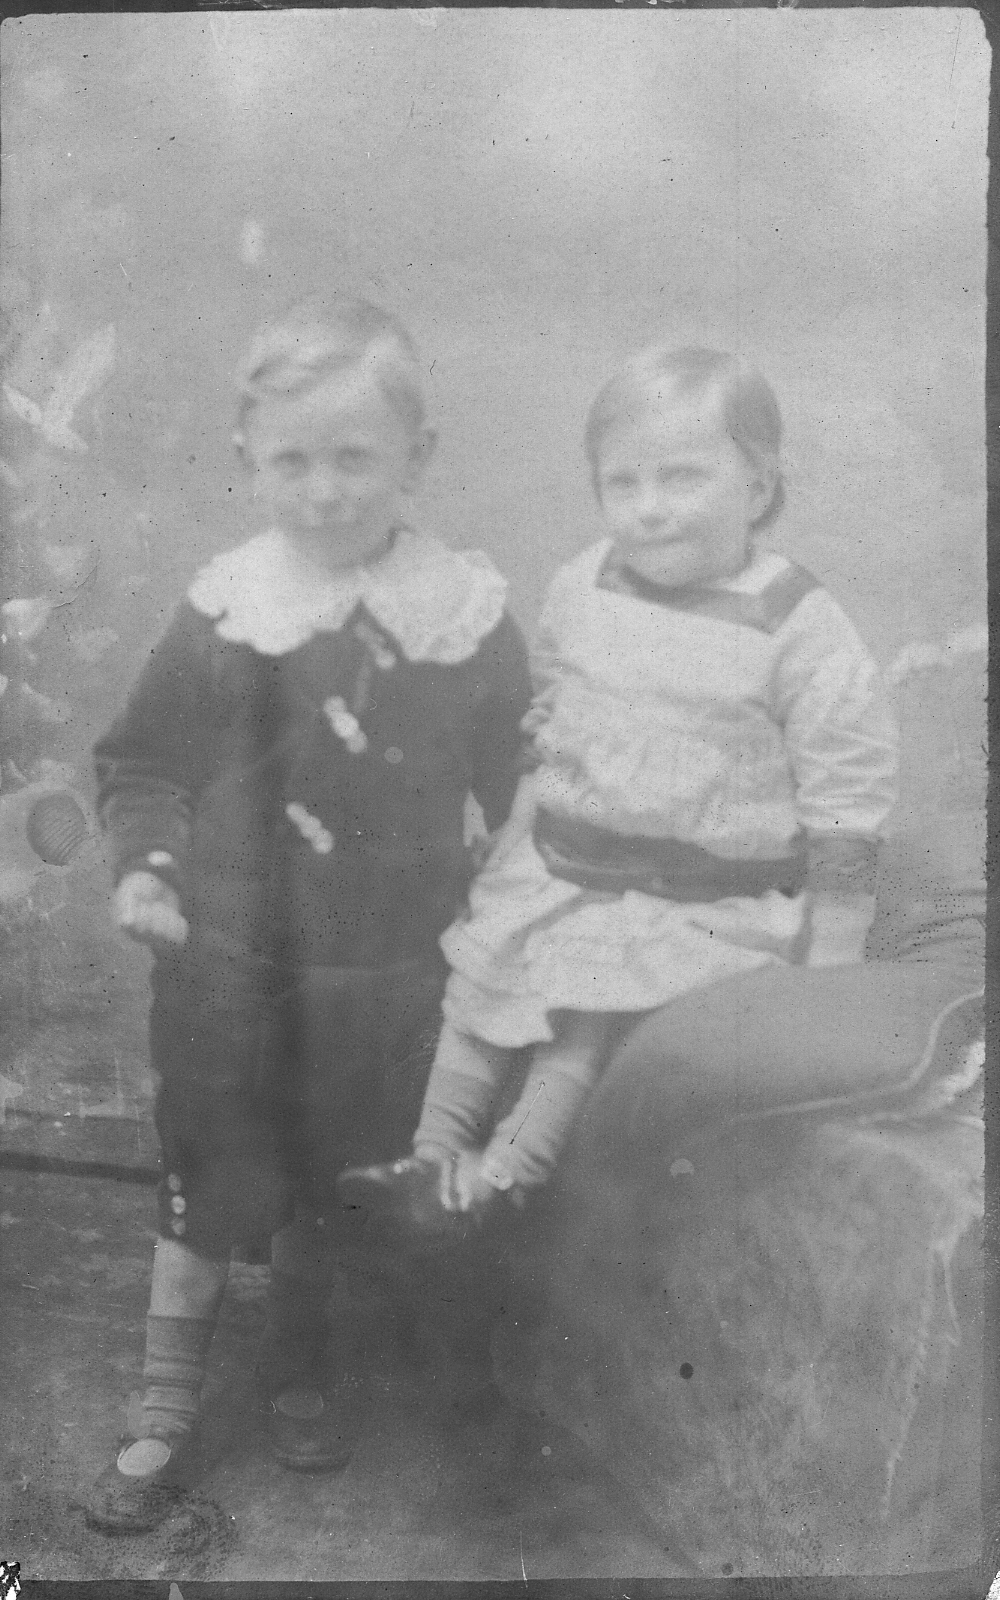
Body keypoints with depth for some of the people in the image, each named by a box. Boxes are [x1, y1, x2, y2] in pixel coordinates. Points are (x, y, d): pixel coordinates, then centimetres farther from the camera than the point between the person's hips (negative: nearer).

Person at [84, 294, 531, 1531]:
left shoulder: (467, 613, -9)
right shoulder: (222, 611, -10)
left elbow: (524, 788, 0)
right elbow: (142, 764, 0)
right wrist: (144, 864, -16)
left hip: (387, 975, 1)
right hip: (232, 964, -1)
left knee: (325, 1184, 20)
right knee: (209, 1184, 12)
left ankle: (301, 1352, 48)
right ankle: (166, 1406, 35)